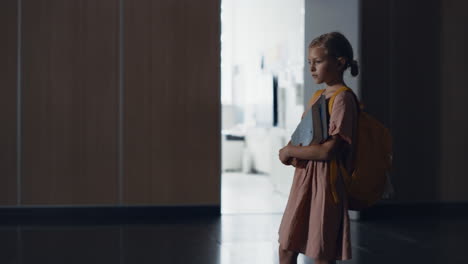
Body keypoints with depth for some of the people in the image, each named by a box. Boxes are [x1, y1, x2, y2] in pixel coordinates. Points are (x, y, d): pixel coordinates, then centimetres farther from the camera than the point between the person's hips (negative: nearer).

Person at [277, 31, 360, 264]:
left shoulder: (343, 98, -14)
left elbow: (329, 150, -22)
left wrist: (289, 151, -11)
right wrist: (292, 152, -3)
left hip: (325, 183, -9)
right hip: (303, 181, 9)